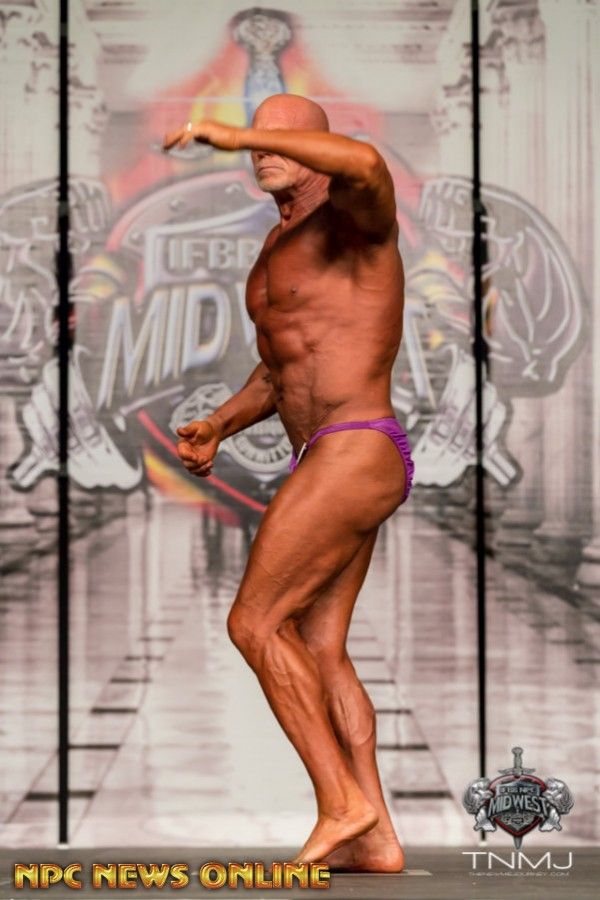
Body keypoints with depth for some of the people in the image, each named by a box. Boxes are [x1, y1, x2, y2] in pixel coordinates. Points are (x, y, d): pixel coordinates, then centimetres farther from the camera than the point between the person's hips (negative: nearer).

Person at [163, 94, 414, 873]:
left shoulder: (358, 217, -7)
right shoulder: (282, 247, 21)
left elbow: (365, 162, -35)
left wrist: (233, 133, -30)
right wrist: (217, 428, 11)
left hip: (354, 459, -10)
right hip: (335, 466, 10)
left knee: (254, 624, -9)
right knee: (317, 652, 9)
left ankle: (340, 801, -4)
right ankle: (376, 839, 10)